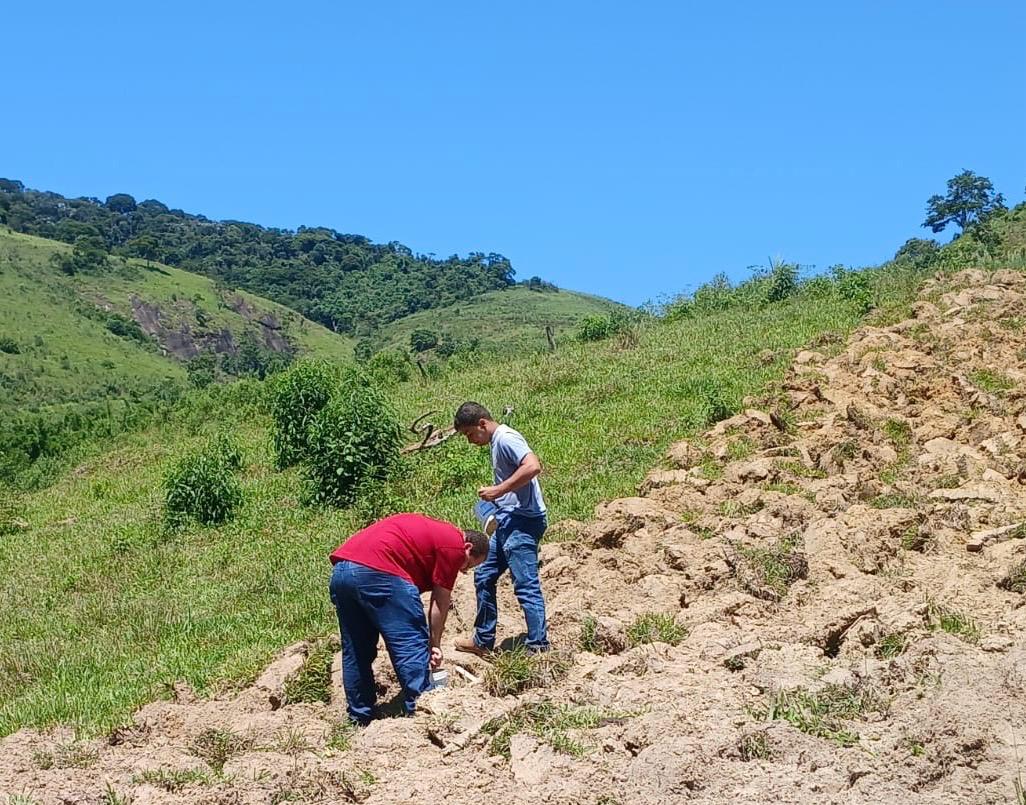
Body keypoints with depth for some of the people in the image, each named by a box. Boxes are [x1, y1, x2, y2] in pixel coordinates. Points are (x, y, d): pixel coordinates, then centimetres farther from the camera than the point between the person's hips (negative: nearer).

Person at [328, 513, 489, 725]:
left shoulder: (434, 531, 31)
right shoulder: (454, 544, 5)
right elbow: (440, 602, 7)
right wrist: (435, 644, 19)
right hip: (379, 572, -10)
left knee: (355, 654, 17)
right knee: (412, 649, -2)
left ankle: (360, 719, 25)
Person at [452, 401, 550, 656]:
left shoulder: (506, 439, -13)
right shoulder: (498, 442, 17)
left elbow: (533, 466, -27)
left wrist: (498, 491, -22)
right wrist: (496, 496, 9)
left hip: (522, 521, -11)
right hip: (508, 522, 11)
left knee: (526, 585, -9)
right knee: (484, 576, 17)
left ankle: (538, 647, -6)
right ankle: (483, 640, 26)